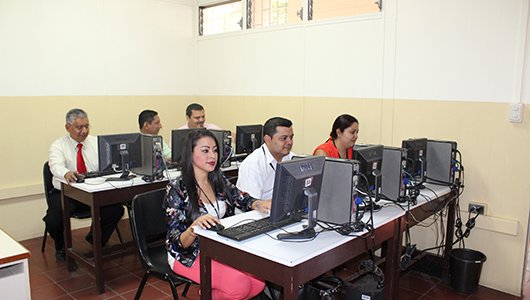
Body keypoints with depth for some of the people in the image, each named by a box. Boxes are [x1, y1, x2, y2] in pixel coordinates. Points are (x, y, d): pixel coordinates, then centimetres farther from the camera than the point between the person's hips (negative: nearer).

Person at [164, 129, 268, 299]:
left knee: (259, 281, -14)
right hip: (189, 255, -6)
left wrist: (260, 204, -23)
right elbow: (179, 243, -16)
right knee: (239, 285, -24)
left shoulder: (219, 181, 3)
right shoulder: (177, 188, -15)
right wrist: (194, 227, -37)